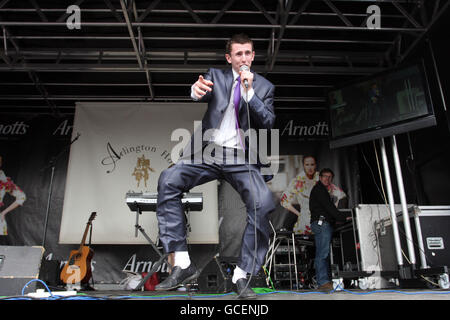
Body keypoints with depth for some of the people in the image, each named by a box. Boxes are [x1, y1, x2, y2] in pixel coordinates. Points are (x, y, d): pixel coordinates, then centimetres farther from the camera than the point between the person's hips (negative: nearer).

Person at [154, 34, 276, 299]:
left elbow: (269, 123, 1)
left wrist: (249, 91, -10)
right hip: (208, 153, 1)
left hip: (242, 159, 0)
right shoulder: (216, 76, 14)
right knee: (167, 181, -24)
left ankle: (242, 275, -10)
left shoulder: (264, 87, 13)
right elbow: (202, 94, -6)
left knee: (263, 204, -26)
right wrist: (196, 90, -31)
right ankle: (183, 265, -18)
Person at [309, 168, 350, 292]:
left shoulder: (322, 190, 28)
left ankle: (323, 281, 8)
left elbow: (329, 208, 25)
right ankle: (323, 282, -14)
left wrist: (341, 217, 15)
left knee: (322, 254, 7)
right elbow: (329, 207, -13)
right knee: (322, 253, -13)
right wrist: (343, 217, -13)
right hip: (322, 222, -10)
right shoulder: (319, 189, -3)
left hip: (322, 224, 10)